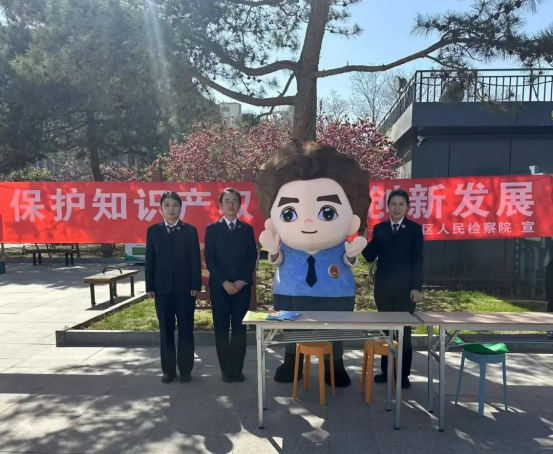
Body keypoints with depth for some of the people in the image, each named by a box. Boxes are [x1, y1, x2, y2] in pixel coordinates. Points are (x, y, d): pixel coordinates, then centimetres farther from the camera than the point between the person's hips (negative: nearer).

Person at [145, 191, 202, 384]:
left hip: (185, 287, -1)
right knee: (166, 330, 9)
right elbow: (150, 260, 5)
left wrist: (196, 285, -8)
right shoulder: (153, 231, 6)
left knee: (186, 329, 5)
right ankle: (168, 369, 21)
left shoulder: (190, 230, 2)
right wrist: (150, 286, -1)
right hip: (162, 288, 2)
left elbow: (196, 259, -2)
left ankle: (185, 370, 17)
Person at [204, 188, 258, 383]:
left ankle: (237, 368, 15)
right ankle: (226, 369, 14)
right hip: (219, 286, -1)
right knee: (221, 328, 3)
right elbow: (209, 260, -3)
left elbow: (252, 257, 4)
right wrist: (224, 282, -12)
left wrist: (243, 281, -9)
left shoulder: (247, 229, 9)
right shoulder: (212, 229, 3)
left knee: (239, 328, 5)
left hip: (242, 286, 2)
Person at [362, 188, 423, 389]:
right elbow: (370, 257, 1)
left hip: (405, 287, -2)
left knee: (404, 331, 5)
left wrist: (417, 287, -8)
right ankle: (386, 370, 21)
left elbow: (418, 260, -2)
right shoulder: (379, 228, 7)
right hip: (383, 286, 2)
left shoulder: (415, 228, 1)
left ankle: (403, 374, 15)